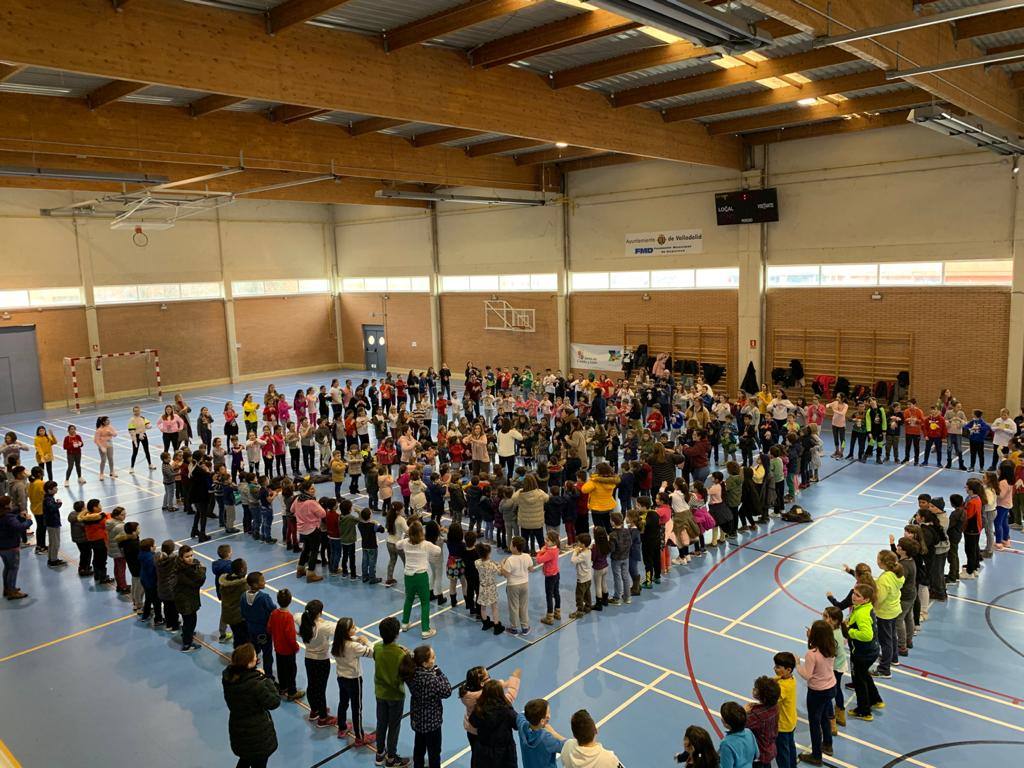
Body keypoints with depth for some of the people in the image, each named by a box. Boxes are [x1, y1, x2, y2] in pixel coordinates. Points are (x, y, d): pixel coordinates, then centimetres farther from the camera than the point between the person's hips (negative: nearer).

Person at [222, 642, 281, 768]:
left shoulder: (227, 676, -14)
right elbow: (274, 702, -23)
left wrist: (259, 678, -10)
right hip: (257, 734, -6)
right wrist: (266, 679, -18)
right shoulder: (255, 684, -34)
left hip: (237, 729, 6)